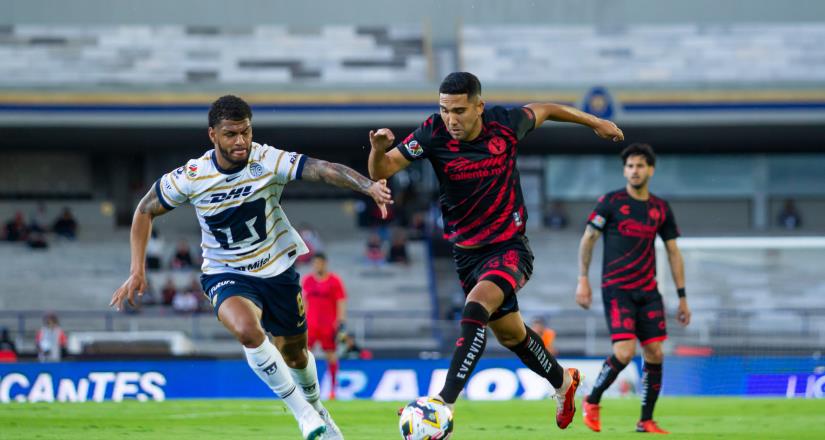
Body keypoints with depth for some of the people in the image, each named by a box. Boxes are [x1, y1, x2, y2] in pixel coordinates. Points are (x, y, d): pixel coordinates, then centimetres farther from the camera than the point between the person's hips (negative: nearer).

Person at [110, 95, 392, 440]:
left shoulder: (269, 161, -21)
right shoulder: (190, 178, -18)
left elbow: (325, 169, -35)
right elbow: (145, 211, -2)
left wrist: (369, 186, -53)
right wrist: (137, 271, -9)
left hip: (278, 266, 1)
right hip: (227, 274, -1)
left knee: (294, 351, 16)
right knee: (246, 329, -32)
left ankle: (316, 409, 50)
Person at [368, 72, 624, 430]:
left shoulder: (505, 124, -15)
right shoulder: (433, 134, -15)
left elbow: (543, 110, 7)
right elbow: (381, 171, -18)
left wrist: (595, 122, 20)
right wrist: (378, 150, -41)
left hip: (509, 247, -3)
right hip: (466, 251, 3)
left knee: (475, 310, -30)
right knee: (510, 334, 20)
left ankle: (444, 403, -34)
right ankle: (562, 382, 47)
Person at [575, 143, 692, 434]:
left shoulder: (661, 209, 9)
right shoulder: (611, 202, -2)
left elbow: (673, 252, 14)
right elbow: (588, 239, 2)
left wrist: (682, 297, 11)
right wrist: (583, 279, -8)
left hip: (648, 291, 5)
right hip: (617, 290, -4)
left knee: (655, 354, -2)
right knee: (624, 352, -17)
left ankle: (646, 421, 10)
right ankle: (592, 402, 6)